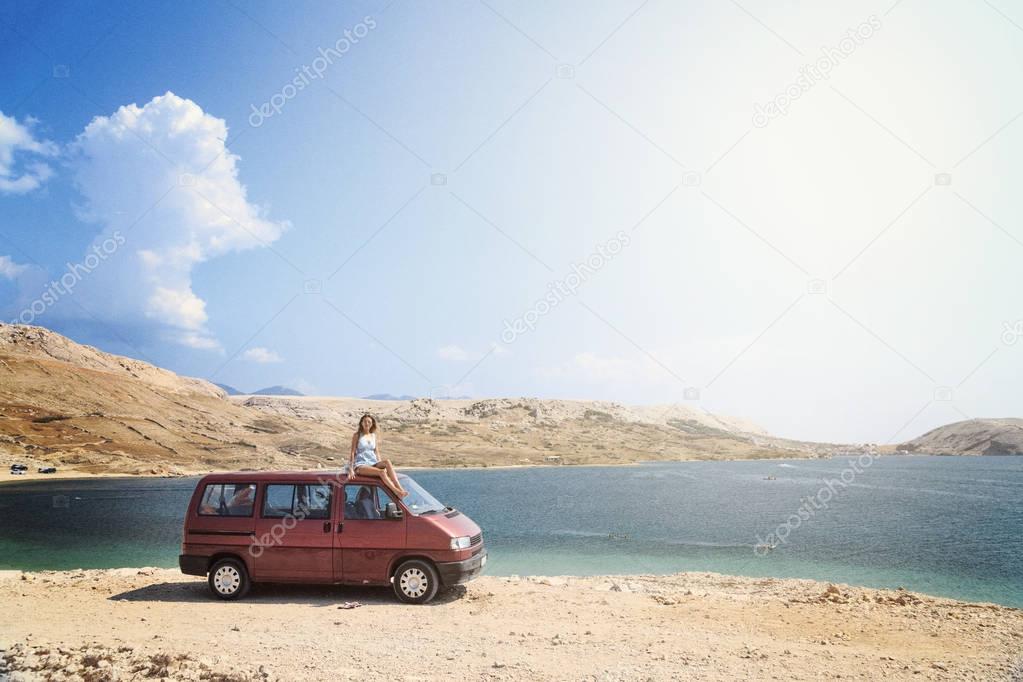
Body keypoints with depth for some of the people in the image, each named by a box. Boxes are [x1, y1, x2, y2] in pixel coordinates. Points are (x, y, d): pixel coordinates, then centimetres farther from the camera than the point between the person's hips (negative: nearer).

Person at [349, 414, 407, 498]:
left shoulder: (374, 436, 16)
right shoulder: (357, 435, 4)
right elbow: (353, 452, 0)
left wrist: (381, 464, 2)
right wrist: (351, 469, -9)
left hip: (373, 463, 4)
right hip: (360, 465, -4)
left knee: (387, 462, -30)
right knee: (381, 472, -33)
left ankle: (400, 488, -40)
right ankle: (397, 492, -43)